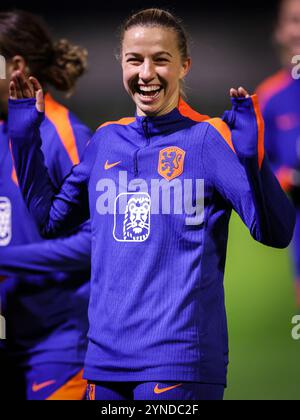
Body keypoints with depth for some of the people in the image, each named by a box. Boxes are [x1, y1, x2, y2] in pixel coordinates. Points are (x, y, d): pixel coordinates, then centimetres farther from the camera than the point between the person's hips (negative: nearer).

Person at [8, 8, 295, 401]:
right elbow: (50, 218, 22)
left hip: (179, 361, -5)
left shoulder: (208, 138, -5)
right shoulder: (107, 140, 12)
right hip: (106, 355, 5)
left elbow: (275, 232, -12)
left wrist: (251, 155, -26)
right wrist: (24, 135, 15)